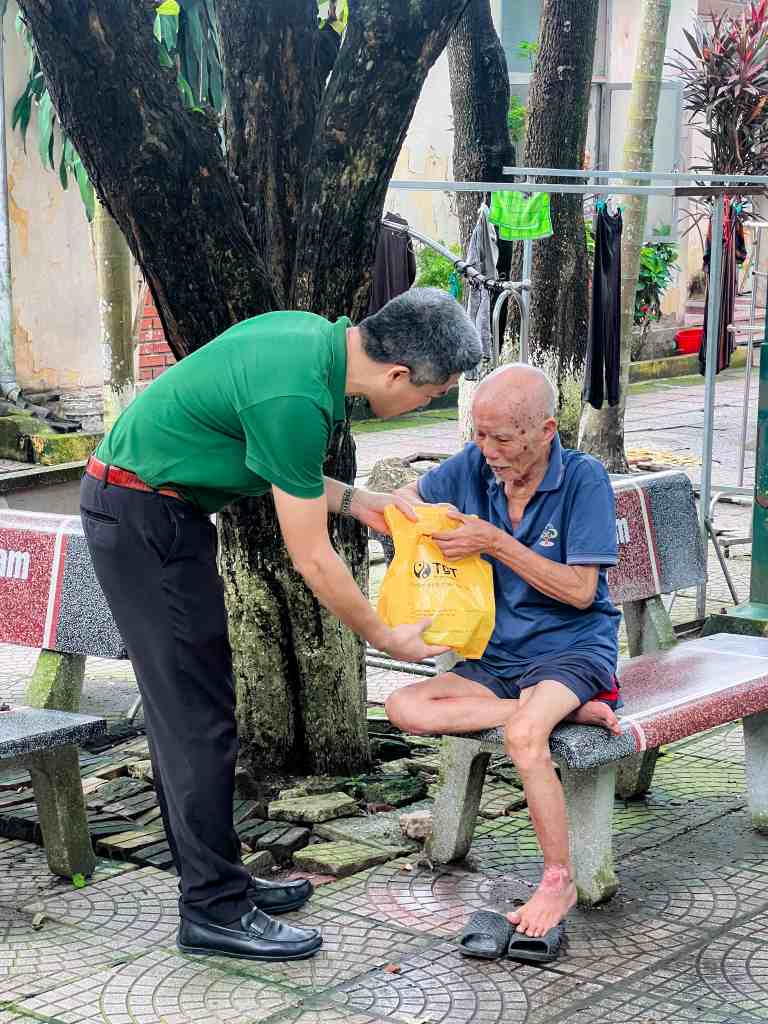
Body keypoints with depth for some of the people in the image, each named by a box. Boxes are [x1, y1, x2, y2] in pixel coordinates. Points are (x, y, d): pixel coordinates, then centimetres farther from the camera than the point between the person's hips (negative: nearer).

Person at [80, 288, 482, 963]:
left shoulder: (317, 334, 0)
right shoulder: (297, 398, -28)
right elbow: (312, 559, -19)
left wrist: (352, 499, 10)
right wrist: (385, 637, -7)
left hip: (158, 507, 10)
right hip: (142, 518, -10)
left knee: (186, 707, 14)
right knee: (197, 715, -6)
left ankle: (214, 878, 24)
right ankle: (213, 910, 2)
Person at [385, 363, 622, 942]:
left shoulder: (584, 479, -12)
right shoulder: (473, 467, 0)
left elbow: (580, 591, -15)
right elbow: (402, 503, 16)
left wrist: (496, 543, -20)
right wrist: (426, 519, -10)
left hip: (574, 649, -6)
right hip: (498, 658, 6)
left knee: (522, 733, -36)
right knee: (405, 707, -20)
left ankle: (560, 882, -17)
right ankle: (568, 713, -19)